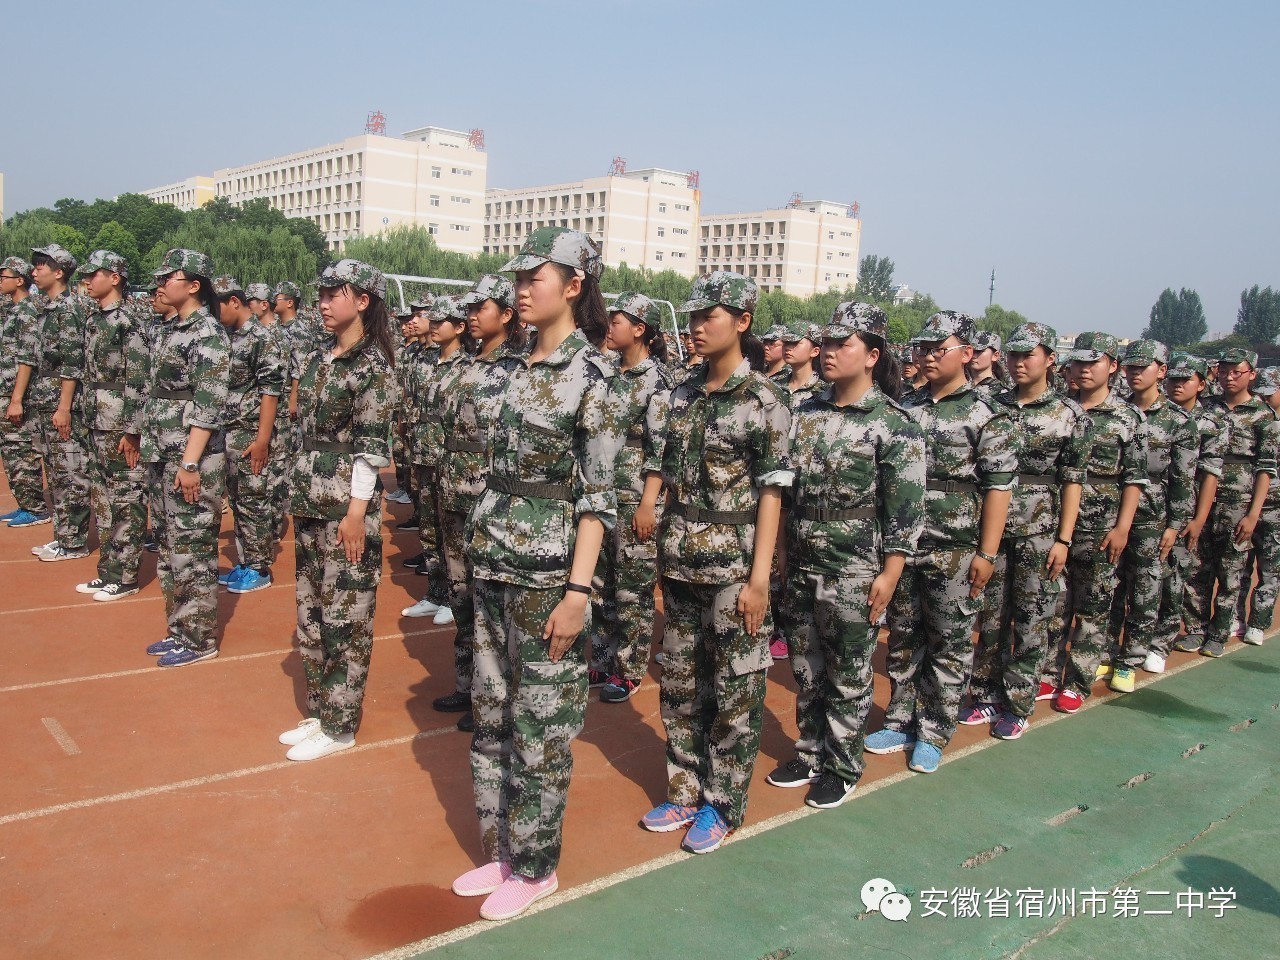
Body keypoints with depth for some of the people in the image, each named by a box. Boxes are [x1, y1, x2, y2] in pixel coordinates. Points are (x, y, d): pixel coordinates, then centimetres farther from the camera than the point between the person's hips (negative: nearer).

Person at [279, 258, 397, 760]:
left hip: (346, 504, -8)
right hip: (310, 498, 8)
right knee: (310, 610, 15)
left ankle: (340, 726, 14)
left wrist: (355, 513, -17)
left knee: (345, 616, 2)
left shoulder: (373, 367, -13)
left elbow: (371, 447, -15)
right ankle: (320, 711, 29)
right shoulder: (320, 353, 10)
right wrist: (302, 493, 15)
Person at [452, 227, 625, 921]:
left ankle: (535, 868, 23)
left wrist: (577, 591, -18)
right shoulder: (522, 366, 9)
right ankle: (501, 851, 32)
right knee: (491, 712, 16)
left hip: (546, 570, -7)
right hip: (493, 561, 8)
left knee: (540, 722, 5)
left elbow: (598, 495, -14)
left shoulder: (592, 374, -11)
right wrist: (485, 547, 13)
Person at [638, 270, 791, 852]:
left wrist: (759, 577, -15)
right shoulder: (684, 394, 8)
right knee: (679, 683, 14)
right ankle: (686, 793, 30)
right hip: (680, 563, 6)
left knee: (733, 691, 6)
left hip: (733, 565, -6)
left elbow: (771, 491, -10)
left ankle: (722, 805, 21)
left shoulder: (763, 399, -8)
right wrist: (662, 555, 9)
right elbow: (670, 477, 12)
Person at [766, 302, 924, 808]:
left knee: (848, 678, 7)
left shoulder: (894, 424, -10)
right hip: (800, 569, 6)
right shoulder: (806, 411, 7)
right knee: (805, 671, 16)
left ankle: (842, 768, 23)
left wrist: (888, 575, -15)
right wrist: (782, 551, 13)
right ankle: (809, 755, 32)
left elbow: (906, 508, -12)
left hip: (854, 576, -5)